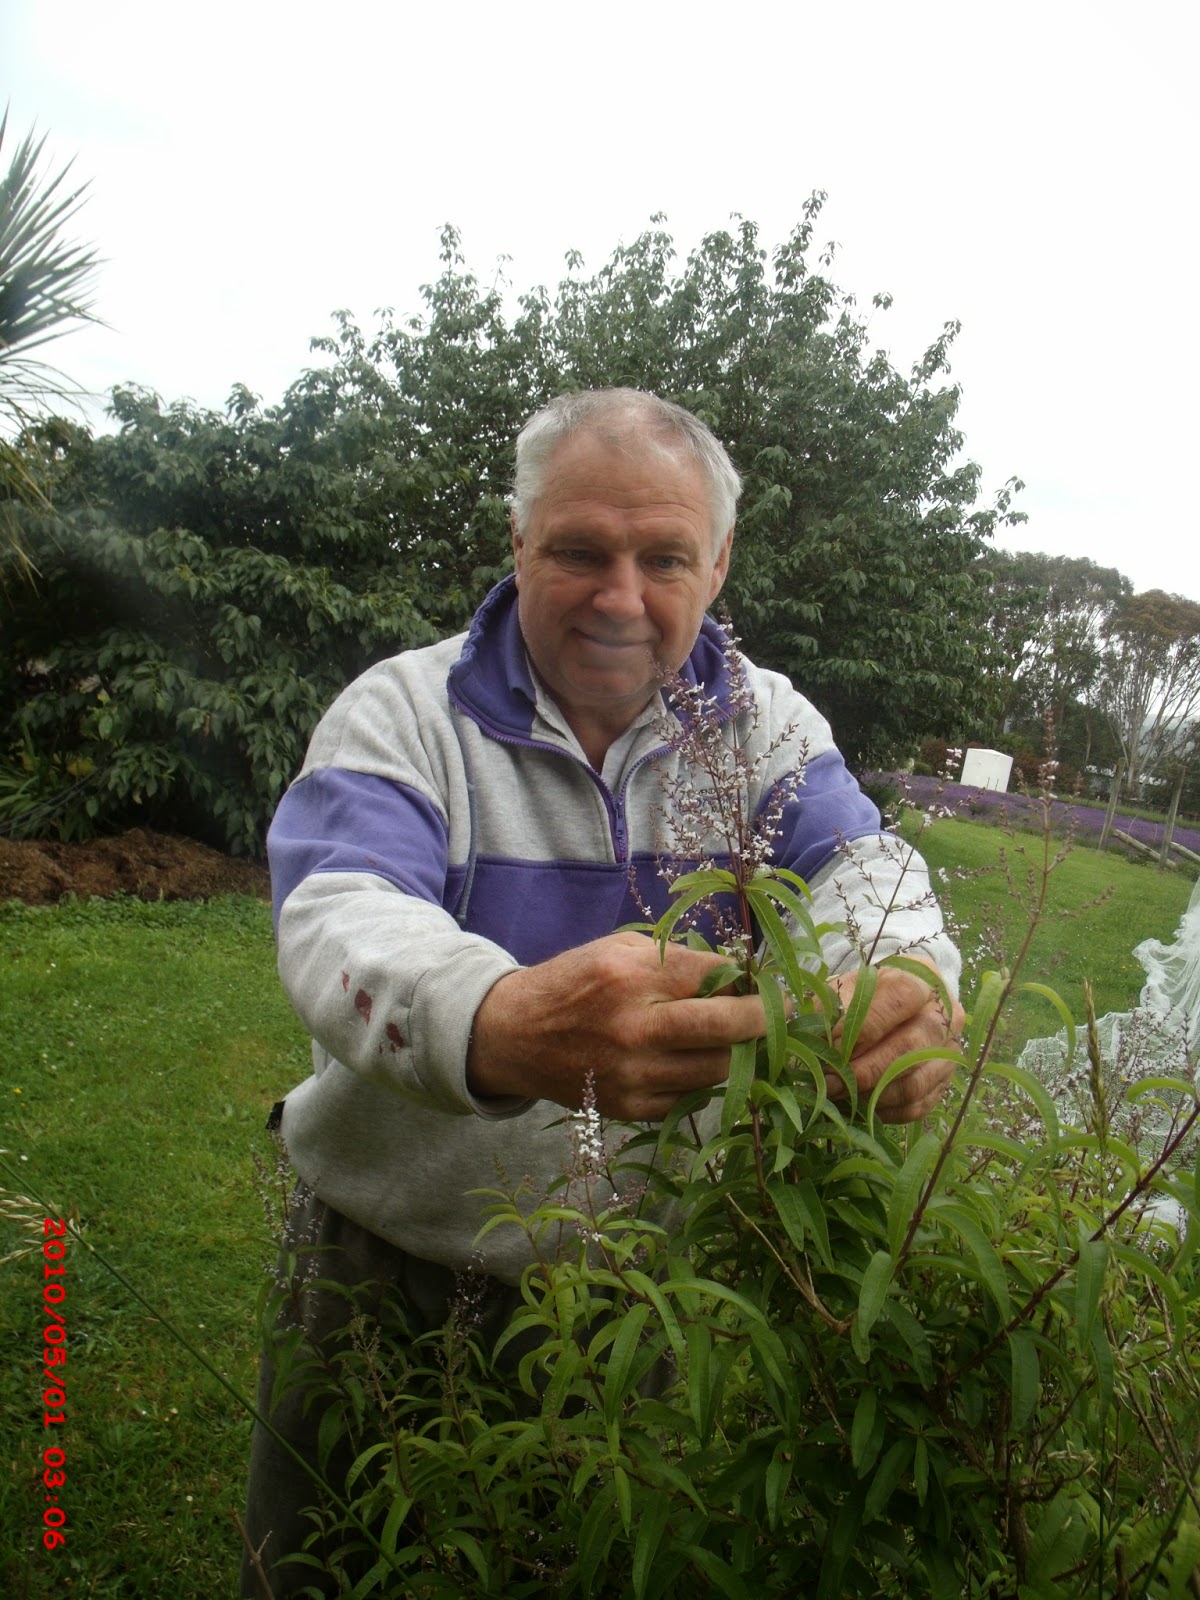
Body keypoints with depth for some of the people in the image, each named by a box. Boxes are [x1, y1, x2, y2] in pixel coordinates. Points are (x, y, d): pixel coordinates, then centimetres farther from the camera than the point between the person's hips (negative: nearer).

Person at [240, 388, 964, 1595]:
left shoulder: (764, 721, -2)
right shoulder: (402, 713, -13)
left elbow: (859, 870, -16)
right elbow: (340, 924, -29)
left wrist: (906, 981, -42)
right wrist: (498, 1025, -52)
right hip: (396, 1268, -1)